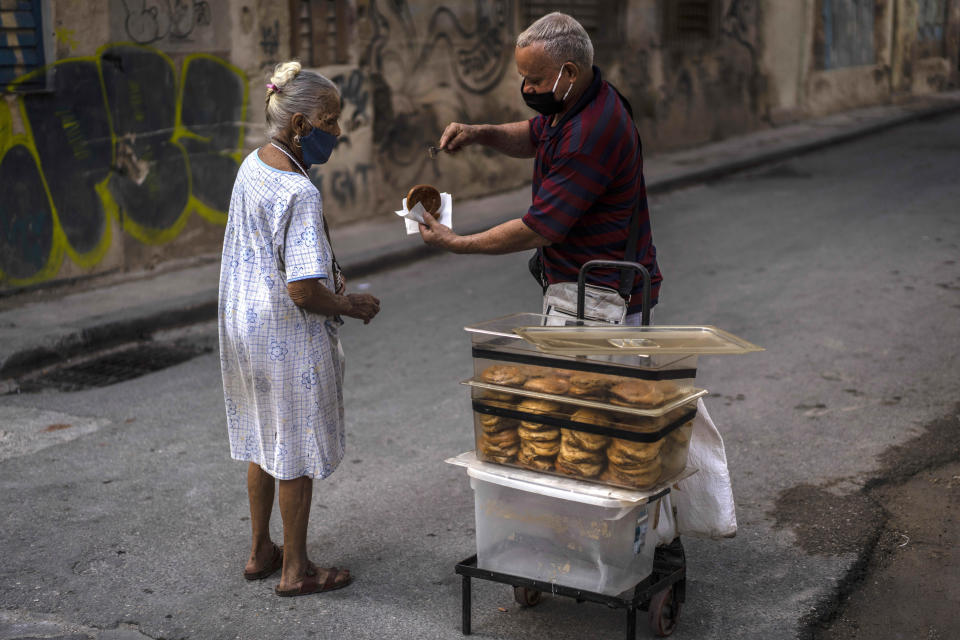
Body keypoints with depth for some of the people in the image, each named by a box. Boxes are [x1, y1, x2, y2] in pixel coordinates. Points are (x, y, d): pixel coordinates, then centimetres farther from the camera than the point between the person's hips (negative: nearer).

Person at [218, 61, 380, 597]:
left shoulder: (253, 165, 3)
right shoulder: (299, 193, -26)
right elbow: (303, 292, -28)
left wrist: (327, 271, 13)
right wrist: (351, 306, -11)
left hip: (246, 327, 9)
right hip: (290, 337, -9)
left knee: (263, 442, 21)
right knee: (298, 452, 6)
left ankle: (261, 551, 35)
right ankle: (296, 568, 20)